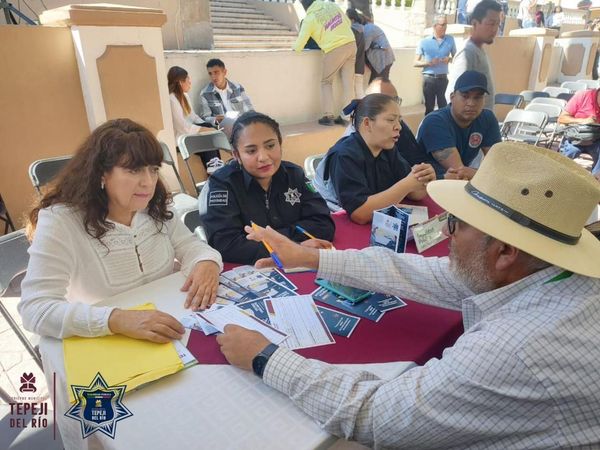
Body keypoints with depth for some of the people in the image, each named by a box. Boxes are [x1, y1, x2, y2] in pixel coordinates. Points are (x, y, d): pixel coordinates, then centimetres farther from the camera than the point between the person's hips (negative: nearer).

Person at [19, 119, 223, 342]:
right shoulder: (59, 220, -17)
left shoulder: (155, 208, -1)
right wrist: (116, 320, -38)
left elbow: (190, 245, 1)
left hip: (167, 339, 4)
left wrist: (207, 263, -24)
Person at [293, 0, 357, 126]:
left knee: (326, 82, 11)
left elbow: (299, 46, -6)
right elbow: (348, 23, 16)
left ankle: (328, 116, 6)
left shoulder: (309, 19, -6)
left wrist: (294, 47, 16)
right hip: (351, 44, 5)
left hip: (334, 50, -5)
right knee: (348, 82, 7)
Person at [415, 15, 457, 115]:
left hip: (443, 78, 1)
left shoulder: (450, 40, 6)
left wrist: (449, 59, -6)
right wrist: (429, 63, -14)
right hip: (429, 78, -1)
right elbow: (416, 63, 2)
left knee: (443, 106, -2)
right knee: (429, 106, 6)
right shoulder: (424, 42, 1)